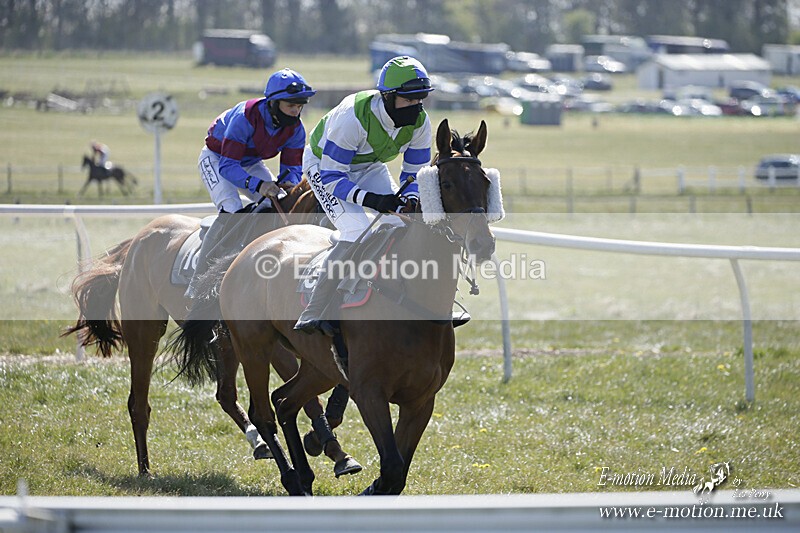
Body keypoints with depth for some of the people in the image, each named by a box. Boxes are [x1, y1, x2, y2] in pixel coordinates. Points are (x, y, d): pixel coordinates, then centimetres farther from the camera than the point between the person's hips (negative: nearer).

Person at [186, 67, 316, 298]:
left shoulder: (295, 129, -19)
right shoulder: (245, 118, -38)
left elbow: (293, 168, -13)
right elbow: (227, 166, -38)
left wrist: (289, 184, -38)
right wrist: (257, 184, -52)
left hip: (250, 164, 7)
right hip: (216, 158, -7)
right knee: (231, 209, -28)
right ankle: (197, 284, -27)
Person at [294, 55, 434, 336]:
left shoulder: (419, 121, -20)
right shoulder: (354, 117, -38)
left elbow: (415, 172, -7)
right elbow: (331, 176, -32)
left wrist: (410, 200, -30)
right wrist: (371, 199, -45)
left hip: (370, 167, 7)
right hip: (323, 164, -7)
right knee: (357, 234, -25)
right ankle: (312, 316, -23)